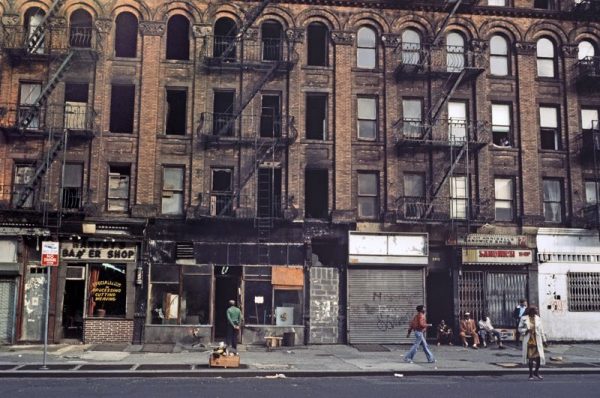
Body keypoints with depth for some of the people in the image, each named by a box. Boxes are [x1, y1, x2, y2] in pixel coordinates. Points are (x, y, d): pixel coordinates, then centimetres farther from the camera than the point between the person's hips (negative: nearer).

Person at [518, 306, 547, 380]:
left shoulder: (538, 319, 5)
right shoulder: (524, 319, -3)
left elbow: (541, 330, 10)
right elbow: (520, 329, 1)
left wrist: (544, 340, 11)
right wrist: (526, 330, -18)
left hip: (537, 340, 2)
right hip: (528, 340, -2)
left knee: (539, 356, -2)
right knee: (530, 357, 3)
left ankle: (536, 371, 21)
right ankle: (531, 374, 16)